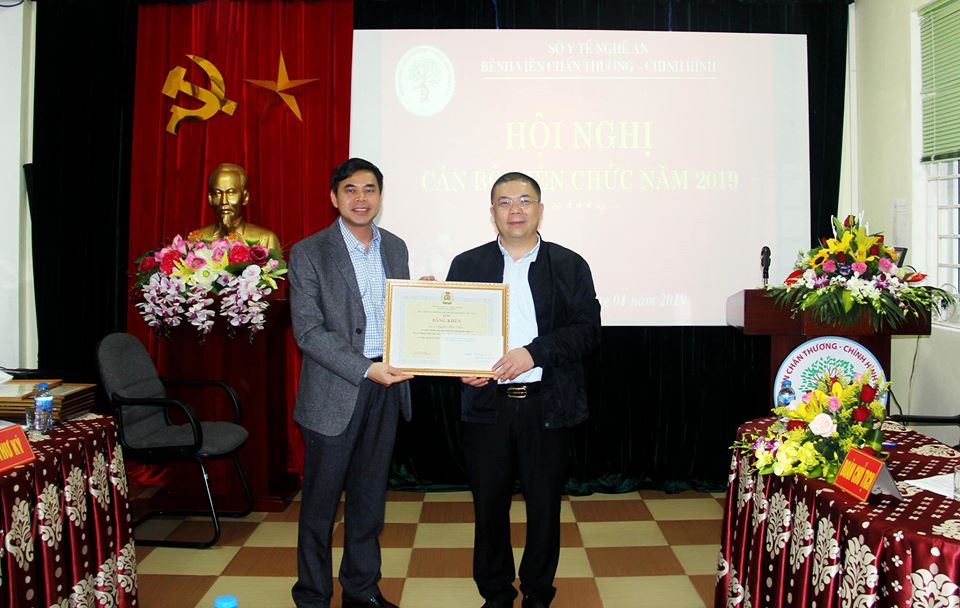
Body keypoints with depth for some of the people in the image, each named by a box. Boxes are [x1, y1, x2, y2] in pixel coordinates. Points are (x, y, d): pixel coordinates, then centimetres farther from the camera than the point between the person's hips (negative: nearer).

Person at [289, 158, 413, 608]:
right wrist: (365, 369, -21)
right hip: (334, 391, -4)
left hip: (385, 388, 5)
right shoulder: (308, 253, -7)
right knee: (320, 499, 8)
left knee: (369, 496, 15)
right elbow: (308, 332, -13)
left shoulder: (395, 248, 9)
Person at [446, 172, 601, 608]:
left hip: (547, 405, -1)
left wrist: (534, 352, -17)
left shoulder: (570, 266, 3)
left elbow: (588, 330, -4)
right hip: (486, 404, 1)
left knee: (545, 505, 10)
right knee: (489, 504, 10)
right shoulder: (467, 265, 7)